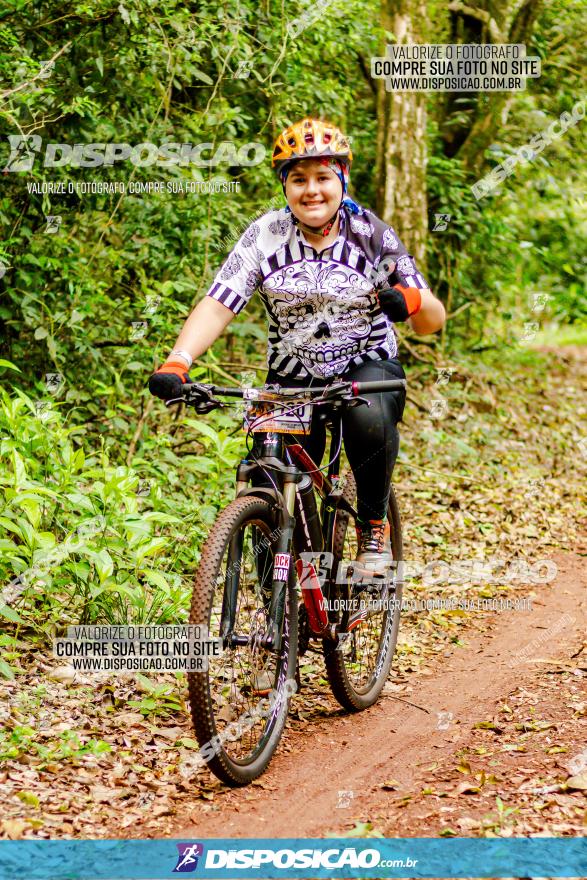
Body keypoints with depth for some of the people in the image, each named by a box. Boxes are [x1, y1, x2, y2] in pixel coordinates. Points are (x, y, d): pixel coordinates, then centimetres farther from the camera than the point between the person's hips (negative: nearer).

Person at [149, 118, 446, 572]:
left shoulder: (373, 235, -8)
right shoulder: (265, 236, -7)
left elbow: (432, 320, -6)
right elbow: (217, 306, -17)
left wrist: (412, 300, -31)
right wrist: (176, 363, -34)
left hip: (368, 365, -1)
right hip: (293, 377, 1)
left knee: (370, 418, -36)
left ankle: (375, 527, -11)